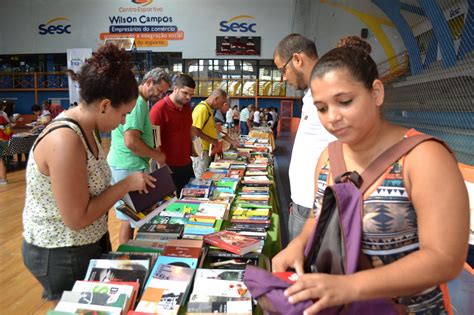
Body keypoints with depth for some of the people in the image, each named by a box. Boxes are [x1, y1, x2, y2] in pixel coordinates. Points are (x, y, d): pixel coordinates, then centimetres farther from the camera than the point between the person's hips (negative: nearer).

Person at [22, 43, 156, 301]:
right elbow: (77, 219, -26)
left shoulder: (83, 129, 0)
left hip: (88, 243, 9)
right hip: (63, 256, -9)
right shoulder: (64, 141, -29)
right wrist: (126, 184, -19)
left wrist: (129, 186, -4)